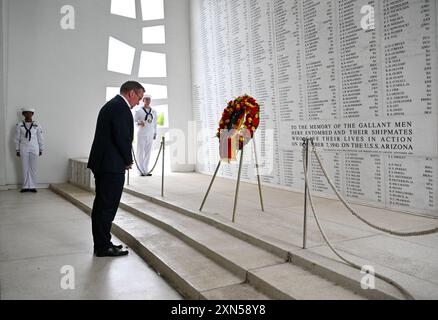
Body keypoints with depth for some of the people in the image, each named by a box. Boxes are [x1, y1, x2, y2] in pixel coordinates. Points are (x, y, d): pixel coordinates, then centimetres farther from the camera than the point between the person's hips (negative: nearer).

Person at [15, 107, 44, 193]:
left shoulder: (37, 125, 0)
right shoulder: (19, 125, 0)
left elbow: (40, 138, 4)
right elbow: (17, 138, 3)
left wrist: (41, 149, 5)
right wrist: (17, 150, 3)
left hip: (34, 148, 0)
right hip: (24, 148, 0)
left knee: (33, 168, 3)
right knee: (25, 168, 4)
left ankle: (33, 186, 10)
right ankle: (26, 186, 11)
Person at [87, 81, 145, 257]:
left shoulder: (110, 105, 18)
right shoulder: (121, 107, -13)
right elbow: (123, 138, -20)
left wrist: (125, 160, 12)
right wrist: (128, 161, -5)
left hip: (101, 163, 11)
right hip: (112, 166, -11)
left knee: (101, 205, 14)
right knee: (108, 207, -3)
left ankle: (101, 244, 24)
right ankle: (104, 247, 5)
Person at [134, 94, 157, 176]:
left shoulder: (154, 112, 11)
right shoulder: (139, 111, -1)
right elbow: (133, 121, 0)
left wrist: (155, 133, 15)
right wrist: (139, 123, -21)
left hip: (150, 135, 4)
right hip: (141, 134, -4)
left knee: (148, 153, 6)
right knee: (140, 152, -3)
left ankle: (146, 170, 13)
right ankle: (141, 171, 3)